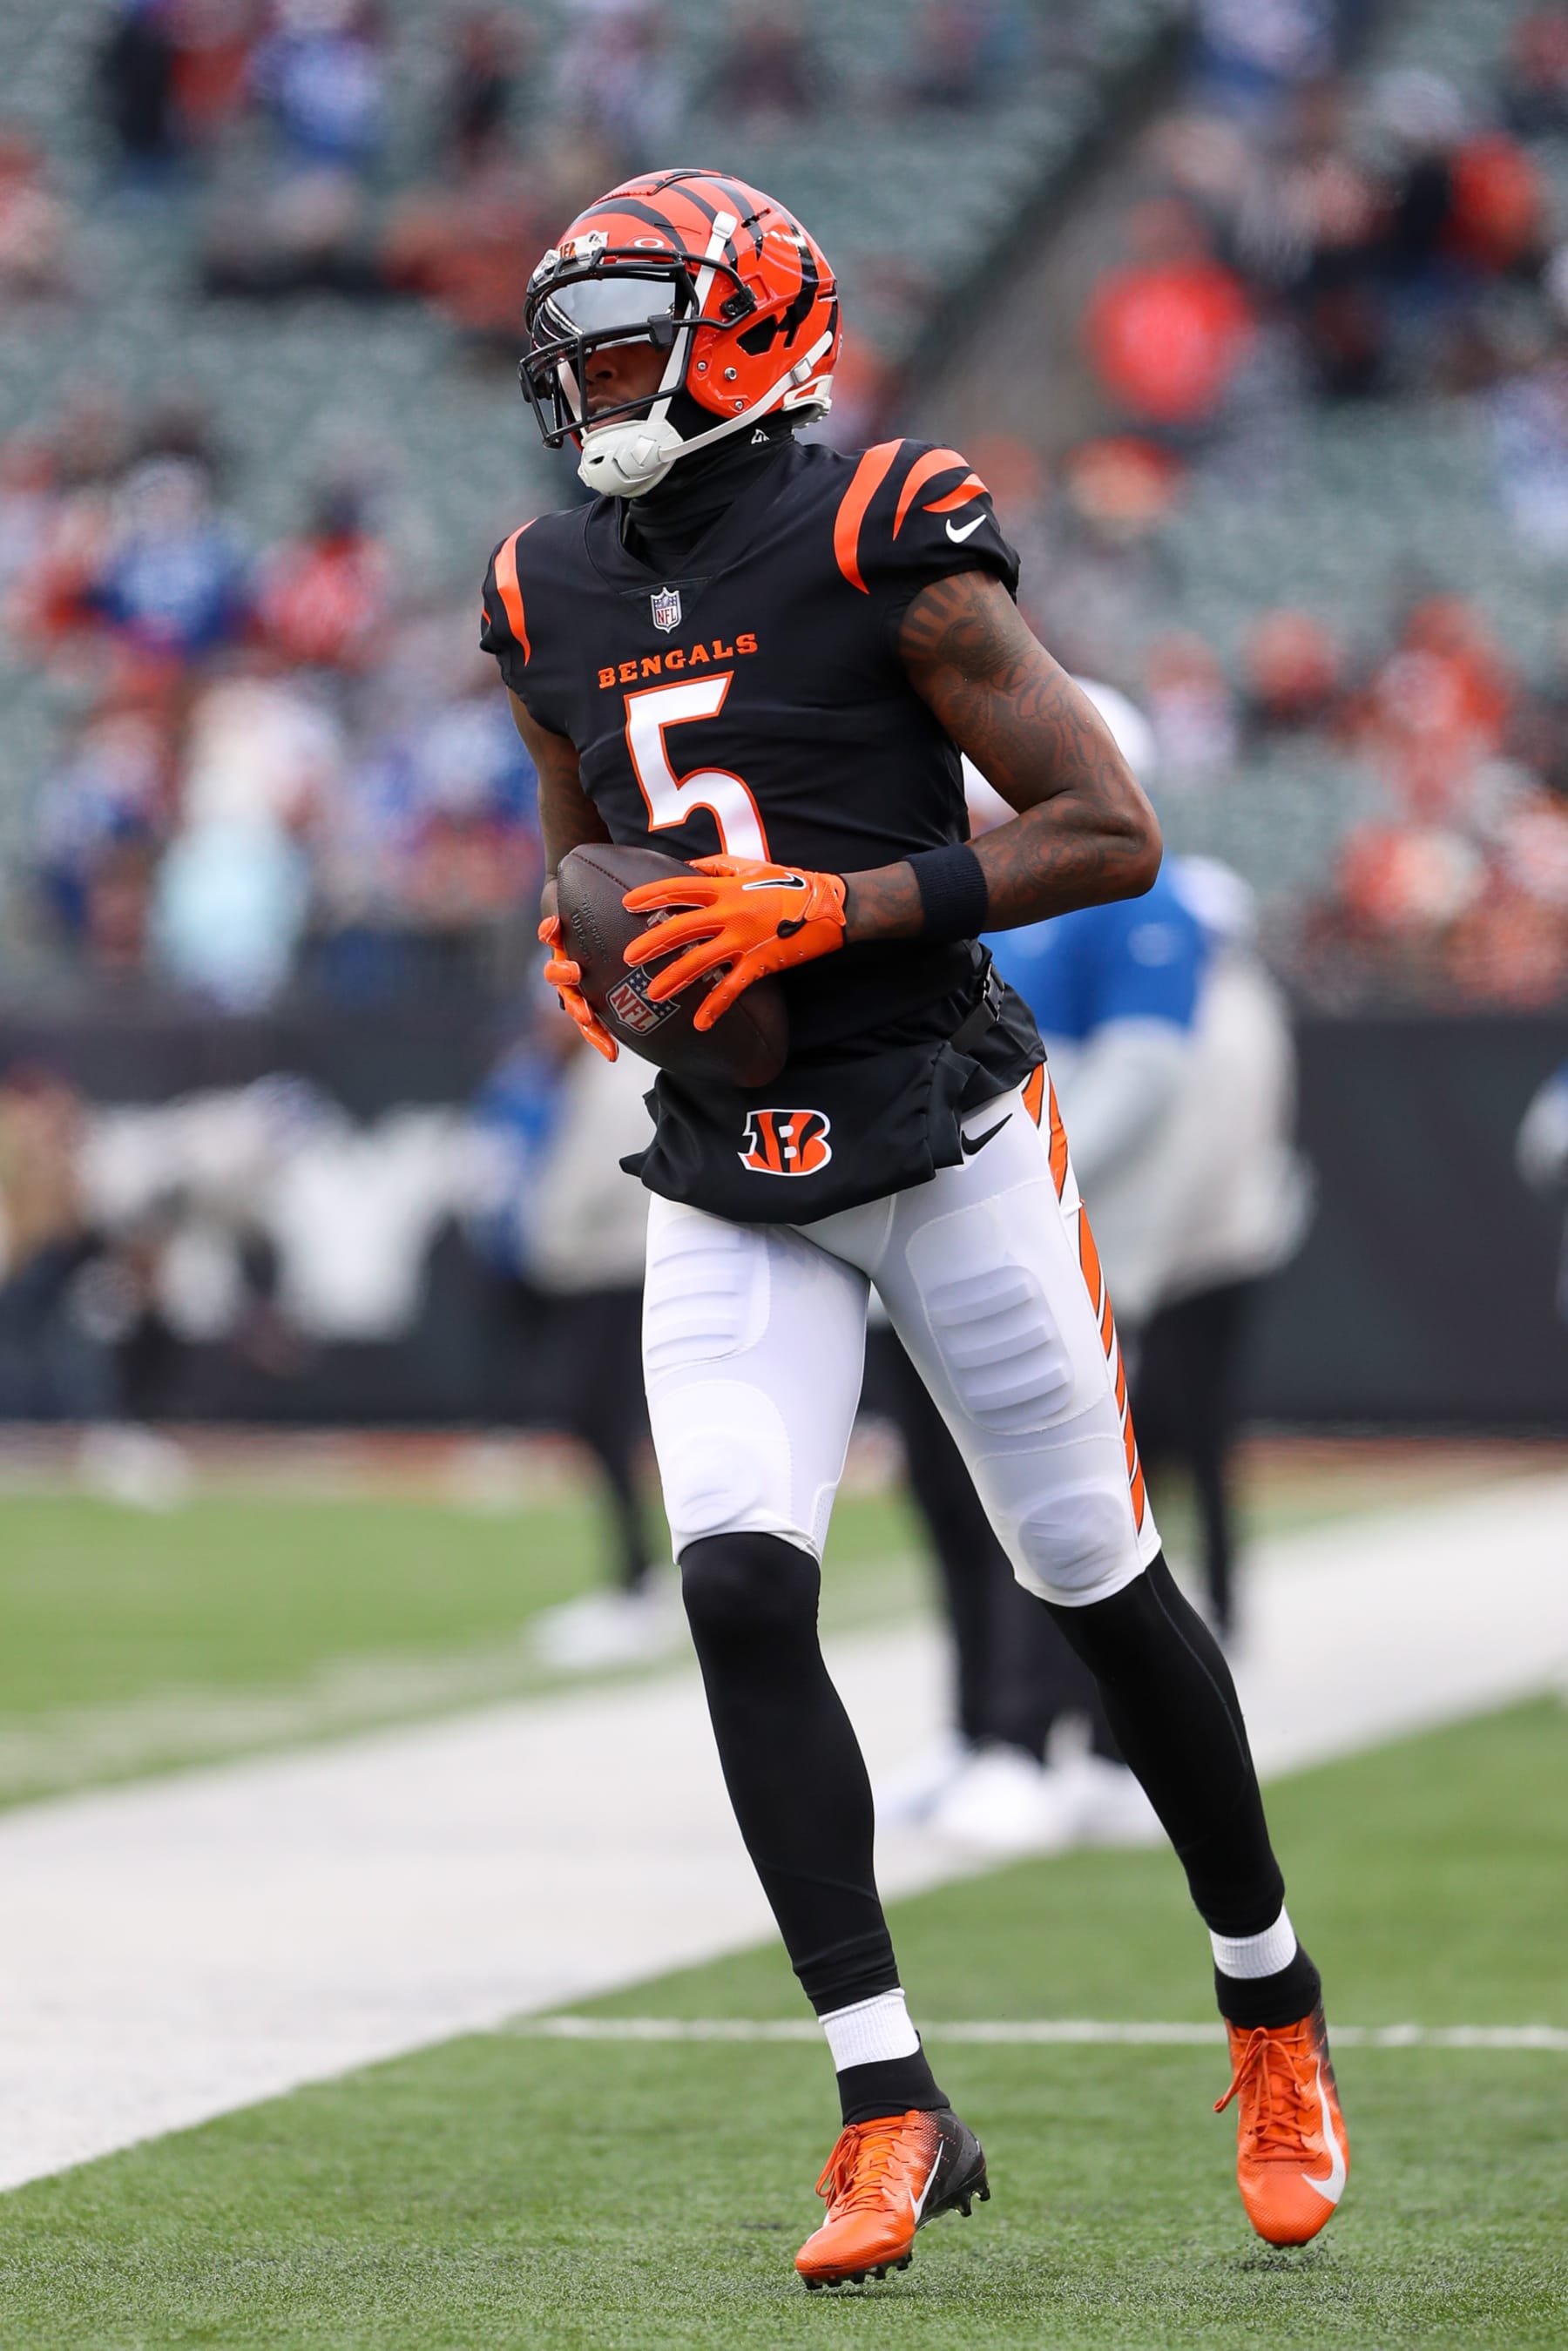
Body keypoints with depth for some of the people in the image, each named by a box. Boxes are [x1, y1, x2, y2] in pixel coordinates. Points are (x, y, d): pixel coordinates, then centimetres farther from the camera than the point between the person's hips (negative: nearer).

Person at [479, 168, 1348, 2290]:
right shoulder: (554, 602, 8)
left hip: (948, 1140, -4)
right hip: (727, 1191, 4)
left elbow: (1112, 832, -12)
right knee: (741, 1592, -14)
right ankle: (891, 2112, -10)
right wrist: (582, 952, 2)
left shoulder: (887, 551, -11)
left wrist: (835, 910, -20)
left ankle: (1276, 2016, 27)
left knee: (1101, 1585, 5)